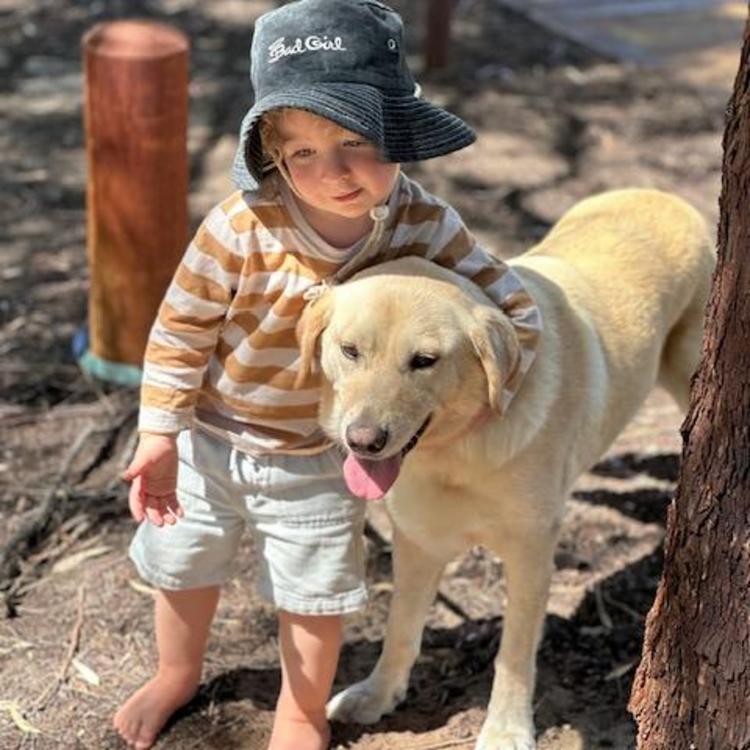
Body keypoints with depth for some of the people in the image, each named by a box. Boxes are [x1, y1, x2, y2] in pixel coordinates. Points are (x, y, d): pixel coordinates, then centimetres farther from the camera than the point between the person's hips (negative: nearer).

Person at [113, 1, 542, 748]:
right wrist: (158, 437, -15)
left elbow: (515, 315, -14)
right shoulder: (242, 229, -29)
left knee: (314, 594, 17)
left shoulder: (426, 226, -22)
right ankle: (176, 674, 53)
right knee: (185, 567, 23)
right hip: (209, 437, 0)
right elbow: (180, 331, -17)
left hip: (318, 458, 1)